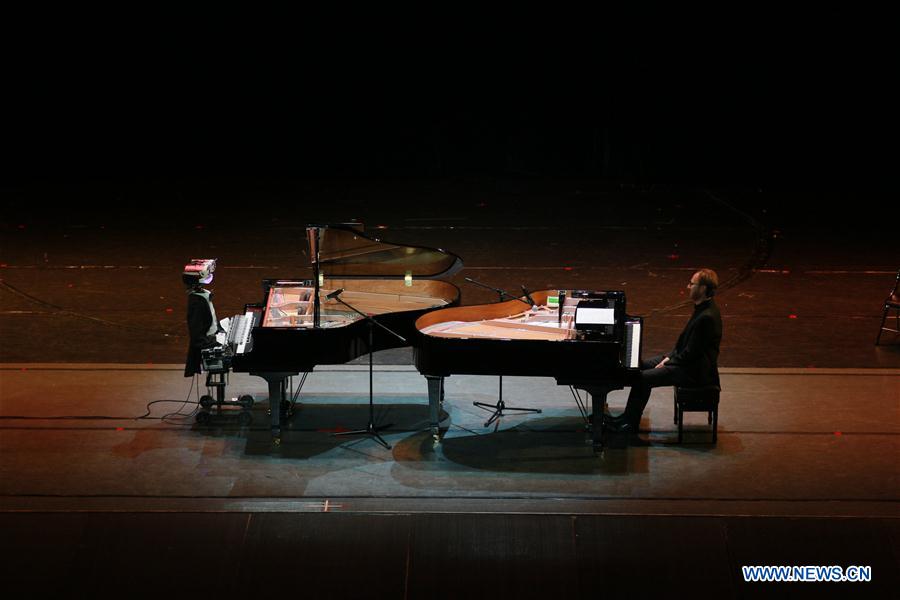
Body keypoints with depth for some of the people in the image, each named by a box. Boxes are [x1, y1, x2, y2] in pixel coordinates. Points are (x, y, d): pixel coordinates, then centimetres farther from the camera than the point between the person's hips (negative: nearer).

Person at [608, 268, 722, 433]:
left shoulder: (707, 317, -27)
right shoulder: (703, 308, 6)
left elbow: (691, 353, -25)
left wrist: (667, 363, -13)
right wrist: (670, 357, 6)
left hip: (695, 373, -11)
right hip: (687, 359, 11)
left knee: (643, 378, -14)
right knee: (642, 365, 12)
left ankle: (630, 424, -1)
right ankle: (628, 417, 15)